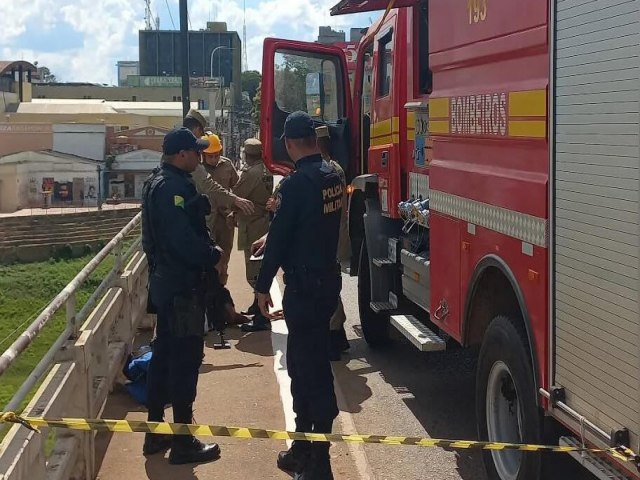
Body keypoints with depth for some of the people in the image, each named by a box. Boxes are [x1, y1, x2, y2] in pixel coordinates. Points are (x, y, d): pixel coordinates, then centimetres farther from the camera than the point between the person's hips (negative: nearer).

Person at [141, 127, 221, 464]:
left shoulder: (159, 182, 14)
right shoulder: (173, 186, -20)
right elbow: (183, 238, -26)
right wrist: (212, 256, -13)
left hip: (164, 280, 11)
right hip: (182, 284, -11)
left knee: (164, 353, 16)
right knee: (186, 358, -4)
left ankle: (155, 431, 25)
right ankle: (183, 442, 2)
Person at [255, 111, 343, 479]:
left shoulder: (298, 182, -18)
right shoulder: (332, 176, 7)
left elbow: (280, 236, -15)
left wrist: (263, 286, -7)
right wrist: (282, 208, 35)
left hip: (305, 284, -9)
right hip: (328, 278, 9)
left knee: (312, 366, -5)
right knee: (302, 362, 17)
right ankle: (304, 444, 27)